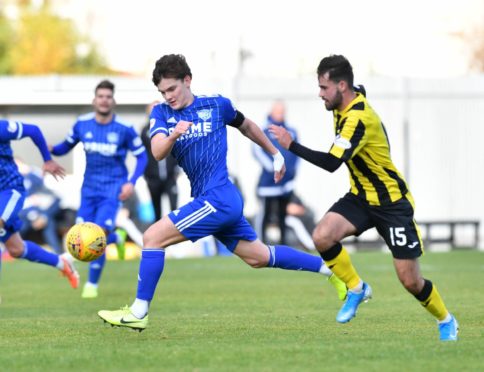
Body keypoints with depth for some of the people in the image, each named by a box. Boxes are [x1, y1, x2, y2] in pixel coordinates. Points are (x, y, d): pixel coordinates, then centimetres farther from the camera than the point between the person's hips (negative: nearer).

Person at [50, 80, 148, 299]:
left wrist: (132, 182, -13)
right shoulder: (82, 124, -1)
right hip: (90, 188, 4)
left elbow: (141, 156, 0)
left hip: (113, 189, -4)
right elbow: (66, 147, 10)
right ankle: (116, 239, 34)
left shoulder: (124, 129, -9)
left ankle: (92, 284, 3)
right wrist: (51, 149, -13)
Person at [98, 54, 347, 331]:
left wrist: (276, 154, 28)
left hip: (218, 199, -6)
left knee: (153, 237, -15)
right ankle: (330, 268, 30)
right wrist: (174, 135, -31)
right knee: (259, 257, 16)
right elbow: (157, 152, -10)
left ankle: (139, 312, -9)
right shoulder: (162, 113, 7)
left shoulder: (217, 105, -1)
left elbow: (247, 126, 18)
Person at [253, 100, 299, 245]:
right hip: (269, 180, -5)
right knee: (266, 210, -6)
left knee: (283, 212, 11)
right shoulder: (265, 130, -4)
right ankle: (261, 240, -1)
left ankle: (283, 240, 16)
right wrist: (271, 167, -15)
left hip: (287, 181, 5)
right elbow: (257, 149, -11)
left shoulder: (291, 132, 13)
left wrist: (294, 168, 11)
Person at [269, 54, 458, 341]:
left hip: (392, 203, -8)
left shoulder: (359, 118, -28)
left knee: (410, 280, -5)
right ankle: (357, 289, 3)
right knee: (322, 236, -19)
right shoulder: (347, 105, -1)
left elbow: (332, 163, -34)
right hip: (361, 197, 8)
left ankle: (446, 320, 22)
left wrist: (291, 145, -30)